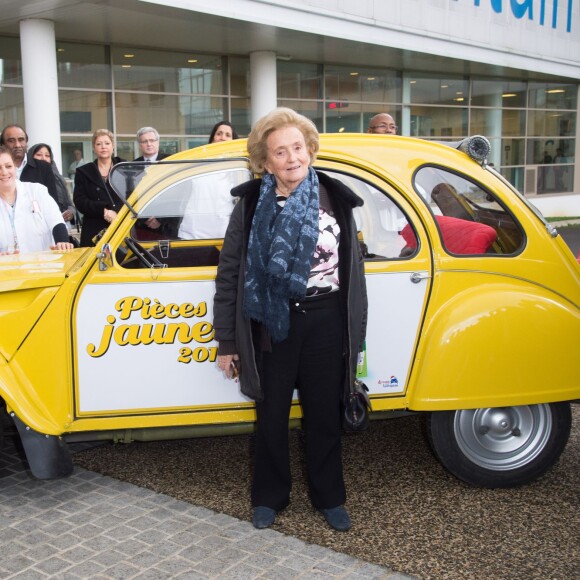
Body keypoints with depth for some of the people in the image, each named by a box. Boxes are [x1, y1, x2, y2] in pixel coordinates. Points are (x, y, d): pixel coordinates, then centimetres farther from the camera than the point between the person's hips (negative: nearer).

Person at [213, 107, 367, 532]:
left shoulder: (336, 199, 1)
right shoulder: (251, 204, -3)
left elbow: (354, 269, 5)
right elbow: (229, 273, -1)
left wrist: (356, 334, 4)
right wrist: (227, 341, -2)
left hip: (325, 324, 1)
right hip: (272, 325, -1)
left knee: (324, 416, 13)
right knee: (272, 416, 12)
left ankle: (330, 497, 32)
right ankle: (269, 497, 32)